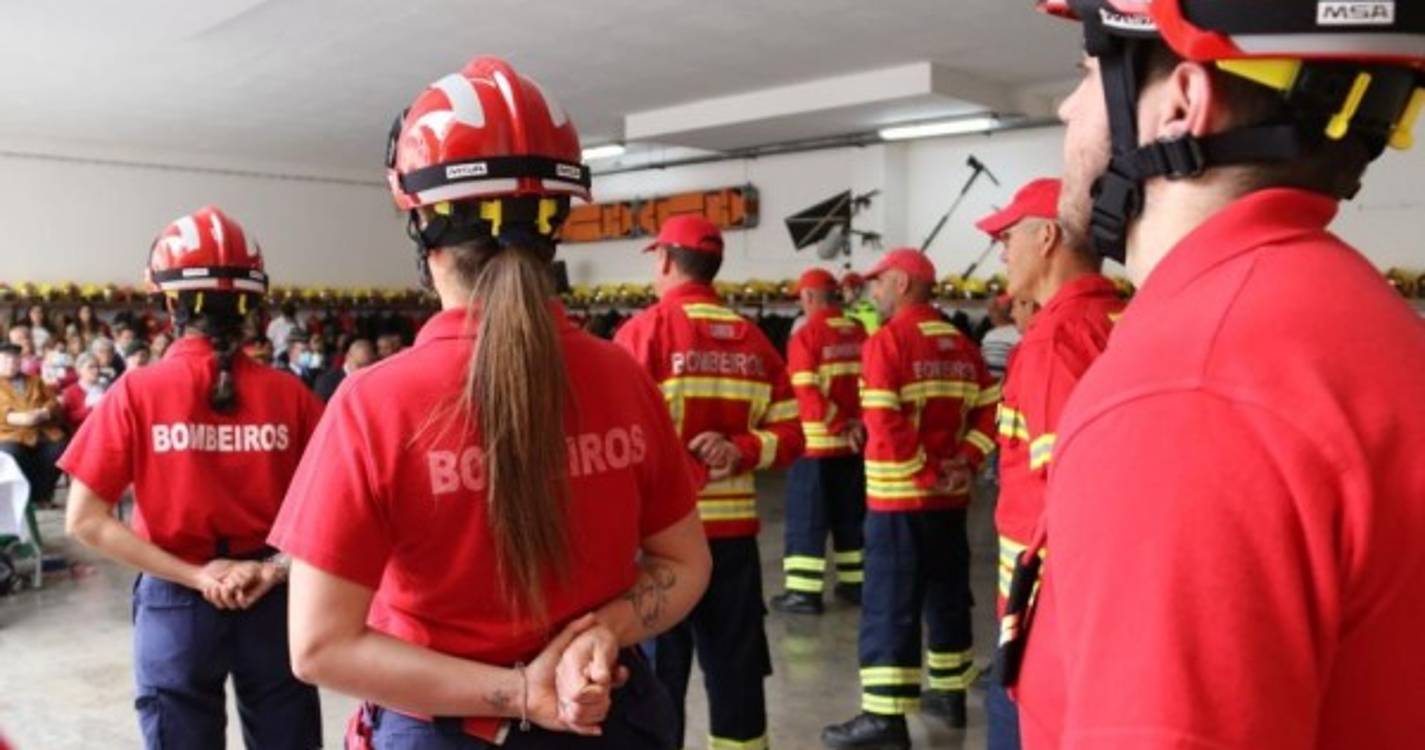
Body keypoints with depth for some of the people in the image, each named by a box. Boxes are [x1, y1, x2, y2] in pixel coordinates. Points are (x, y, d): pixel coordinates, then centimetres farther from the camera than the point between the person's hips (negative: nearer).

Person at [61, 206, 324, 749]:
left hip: (176, 603, -1)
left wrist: (193, 576, -11)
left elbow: (85, 521, -9)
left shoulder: (137, 392, -9)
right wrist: (276, 568, -9)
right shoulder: (288, 394, -7)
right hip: (273, 602, 1)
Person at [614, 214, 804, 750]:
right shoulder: (753, 339, 6)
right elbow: (789, 433, 3)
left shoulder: (643, 331, -9)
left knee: (657, 670, 8)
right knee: (735, 666, 15)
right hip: (734, 527, 4)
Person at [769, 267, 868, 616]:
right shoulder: (860, 334, 3)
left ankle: (804, 592, 3)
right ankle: (855, 583, 24)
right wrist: (857, 424, 1)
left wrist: (838, 427, -11)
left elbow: (808, 394, -17)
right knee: (851, 515, 17)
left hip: (816, 443, -5)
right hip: (855, 443, 6)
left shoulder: (806, 335, -12)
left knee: (807, 518, 2)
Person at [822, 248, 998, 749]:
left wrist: (924, 473, -13)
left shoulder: (887, 341, -13)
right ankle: (950, 693, 30)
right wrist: (966, 461, -1)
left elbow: (885, 427, -21)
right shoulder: (962, 345, 10)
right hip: (950, 498, 7)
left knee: (890, 605, -2)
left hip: (899, 498, -7)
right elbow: (991, 409, 6)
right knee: (947, 595, 18)